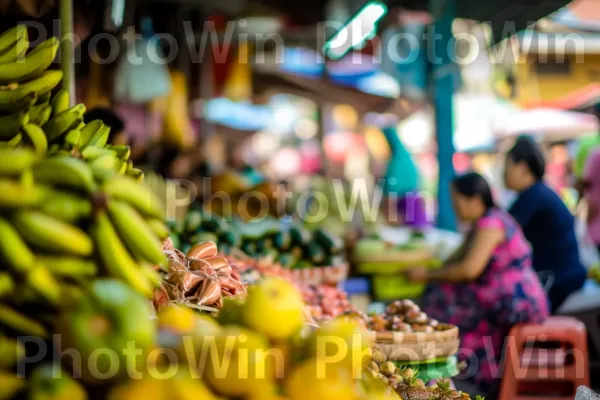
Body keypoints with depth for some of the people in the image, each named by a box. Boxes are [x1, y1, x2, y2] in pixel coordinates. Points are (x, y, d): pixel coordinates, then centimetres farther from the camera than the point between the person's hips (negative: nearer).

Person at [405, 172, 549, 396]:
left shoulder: (490, 223, -16)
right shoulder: (481, 223, 16)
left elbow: (469, 269, -24)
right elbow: (458, 259, 17)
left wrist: (428, 274, -14)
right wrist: (433, 273, 0)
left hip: (516, 304, -10)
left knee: (442, 300, -10)